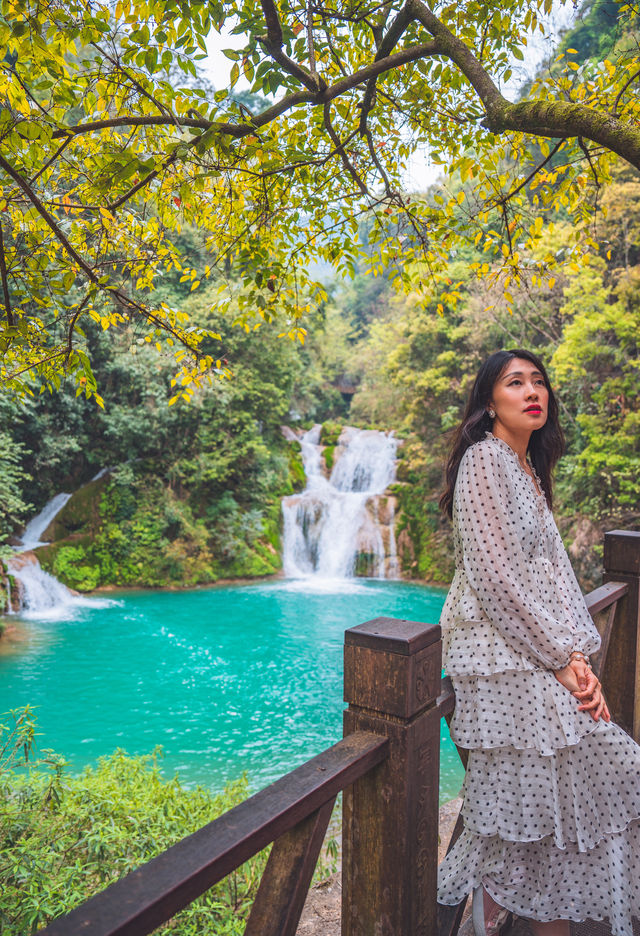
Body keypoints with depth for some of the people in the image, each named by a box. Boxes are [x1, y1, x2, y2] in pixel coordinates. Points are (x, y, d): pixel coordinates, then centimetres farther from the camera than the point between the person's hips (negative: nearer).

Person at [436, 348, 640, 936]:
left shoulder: (530, 469, 15)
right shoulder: (484, 459, -12)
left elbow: (555, 570, 10)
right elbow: (492, 575, -18)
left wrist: (577, 656, -1)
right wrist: (561, 658, -12)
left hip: (543, 657, 9)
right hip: (502, 660, -8)